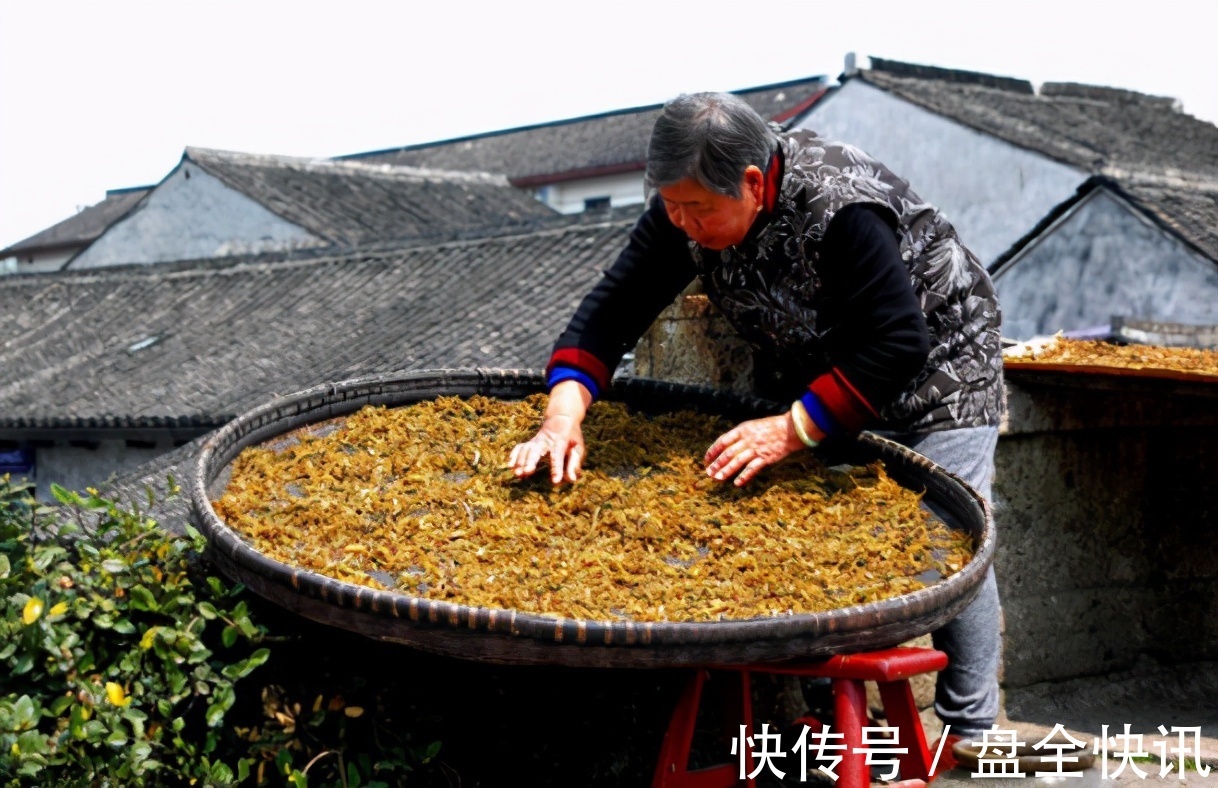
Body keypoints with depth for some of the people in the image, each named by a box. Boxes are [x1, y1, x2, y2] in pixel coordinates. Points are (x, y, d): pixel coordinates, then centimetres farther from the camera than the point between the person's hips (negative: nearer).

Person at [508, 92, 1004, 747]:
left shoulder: (839, 209, -37)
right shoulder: (684, 210, -17)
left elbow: (898, 345, -37)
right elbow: (615, 306, -16)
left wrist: (793, 429, -40)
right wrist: (564, 414, -31)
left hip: (933, 368, -6)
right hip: (806, 383, 6)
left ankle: (971, 730, 9)